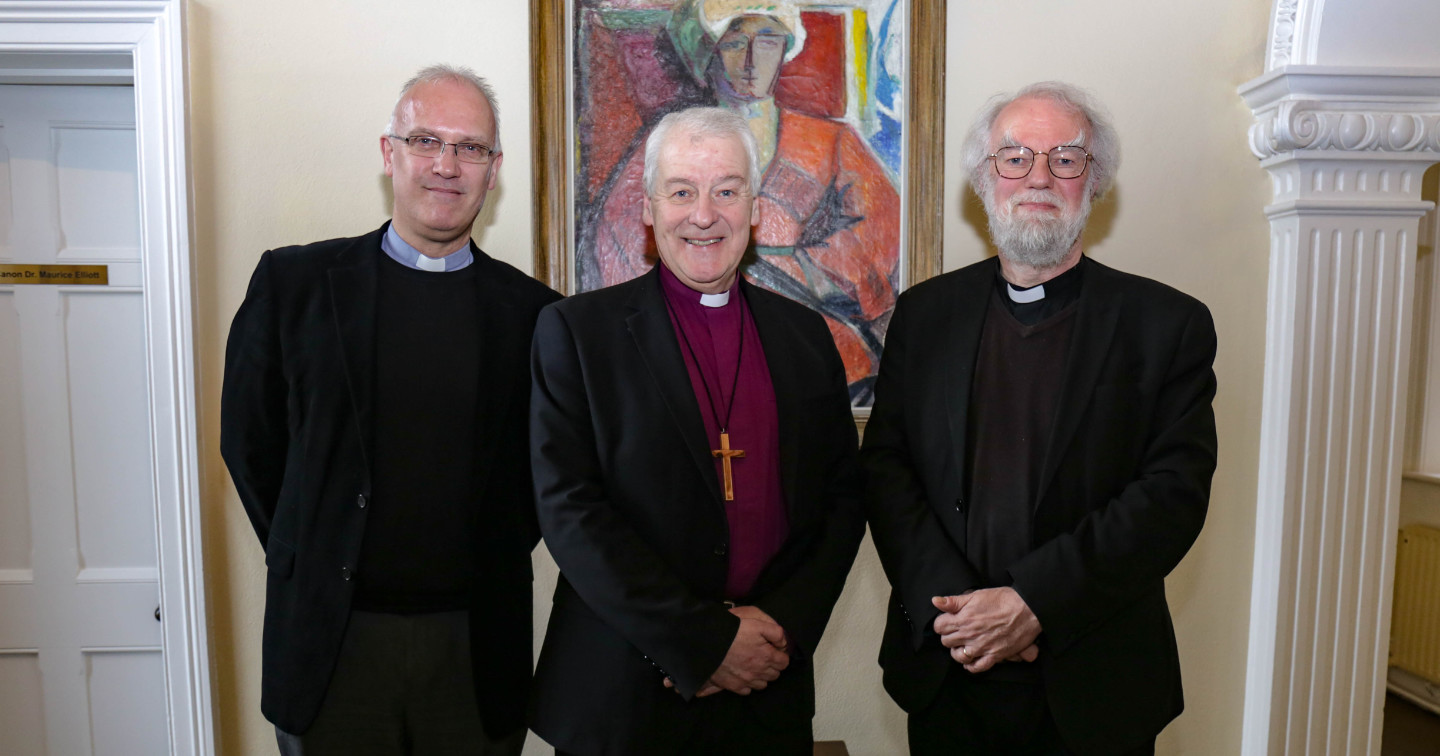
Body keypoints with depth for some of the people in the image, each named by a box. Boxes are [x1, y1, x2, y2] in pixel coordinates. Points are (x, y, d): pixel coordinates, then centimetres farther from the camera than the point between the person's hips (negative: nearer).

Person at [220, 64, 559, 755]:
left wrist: (496, 561, 1)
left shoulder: (533, 310, -2)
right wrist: (309, 559, 5)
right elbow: (249, 439, 5)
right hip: (330, 640, 0)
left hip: (477, 647, 1)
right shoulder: (293, 282, -2)